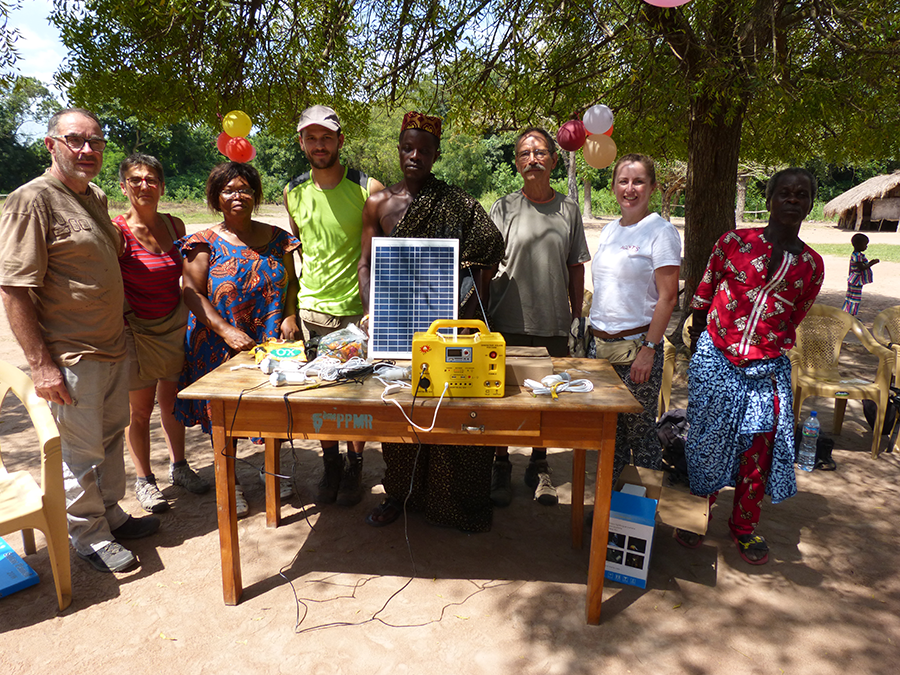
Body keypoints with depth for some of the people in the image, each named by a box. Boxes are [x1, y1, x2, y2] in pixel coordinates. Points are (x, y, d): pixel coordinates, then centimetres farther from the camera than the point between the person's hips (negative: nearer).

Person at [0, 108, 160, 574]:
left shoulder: (96, 197, 12)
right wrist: (41, 364, -20)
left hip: (112, 348, 8)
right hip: (70, 358, -8)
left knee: (111, 436, 19)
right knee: (81, 452, 4)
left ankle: (110, 515, 36)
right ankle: (88, 536, 23)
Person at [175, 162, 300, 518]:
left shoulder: (277, 239, 6)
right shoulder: (205, 243, -2)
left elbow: (291, 282, 10)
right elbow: (193, 293, -8)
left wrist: (290, 316, -8)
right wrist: (226, 330, -20)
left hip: (270, 341, 2)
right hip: (220, 345, -2)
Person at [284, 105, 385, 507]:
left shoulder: (367, 189, -8)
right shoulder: (293, 192, 5)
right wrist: (288, 312, 14)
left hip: (357, 310, -3)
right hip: (310, 309, 4)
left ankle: (355, 467, 25)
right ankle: (331, 466, 28)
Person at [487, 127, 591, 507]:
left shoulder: (568, 210, 8)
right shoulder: (503, 208, 1)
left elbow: (576, 267, 12)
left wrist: (576, 316, 10)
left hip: (554, 324, 2)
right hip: (508, 322, -2)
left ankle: (539, 467, 30)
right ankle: (501, 466, 25)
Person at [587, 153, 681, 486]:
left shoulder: (661, 231, -7)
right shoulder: (609, 230, 13)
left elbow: (667, 297, -12)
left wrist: (648, 350, -17)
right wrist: (592, 335, 14)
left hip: (636, 346, -6)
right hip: (599, 344, 6)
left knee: (640, 430, 3)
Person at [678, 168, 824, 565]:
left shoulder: (812, 265, 3)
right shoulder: (734, 242, -3)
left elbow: (791, 322, 12)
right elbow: (702, 297, 4)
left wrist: (764, 351, 7)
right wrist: (699, 349, 6)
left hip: (766, 371, 2)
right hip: (715, 361, -1)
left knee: (759, 450, 8)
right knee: (707, 440, 9)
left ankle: (745, 527, 30)